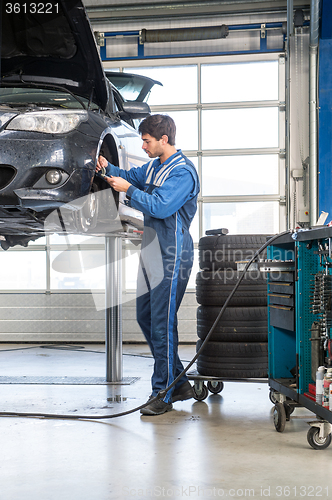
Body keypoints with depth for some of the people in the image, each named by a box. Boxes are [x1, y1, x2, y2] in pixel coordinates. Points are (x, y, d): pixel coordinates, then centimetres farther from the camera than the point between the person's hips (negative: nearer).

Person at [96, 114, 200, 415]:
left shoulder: (182, 172, -14)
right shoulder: (153, 167, 15)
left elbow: (161, 206, -23)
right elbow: (131, 177, 29)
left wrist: (129, 190, -15)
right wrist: (108, 168, 10)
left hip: (172, 256, -10)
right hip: (152, 252, 10)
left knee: (162, 323, -8)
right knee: (145, 316, 13)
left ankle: (163, 394, 1)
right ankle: (180, 383, 23)